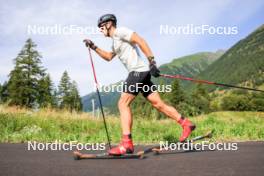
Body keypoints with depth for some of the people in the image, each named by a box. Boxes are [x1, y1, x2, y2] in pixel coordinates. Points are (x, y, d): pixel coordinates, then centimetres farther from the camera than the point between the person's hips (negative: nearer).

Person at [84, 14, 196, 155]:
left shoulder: (119, 31, -1)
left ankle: (126, 144, -17)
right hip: (140, 73, 10)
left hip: (138, 71, -10)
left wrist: (151, 61, -20)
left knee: (123, 104, -13)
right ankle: (186, 124, 10)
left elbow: (140, 40, -12)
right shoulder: (115, 41, 28)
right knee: (158, 104, 7)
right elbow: (109, 57, 41)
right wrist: (94, 47, 33)